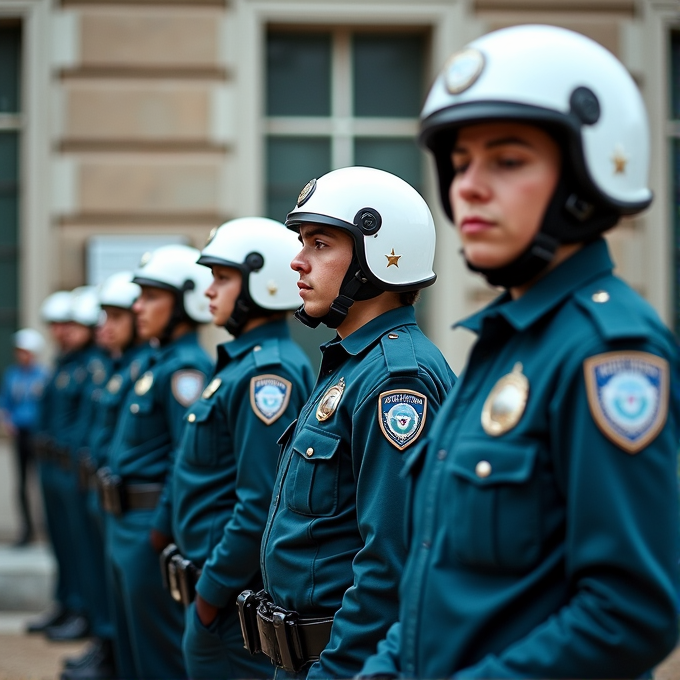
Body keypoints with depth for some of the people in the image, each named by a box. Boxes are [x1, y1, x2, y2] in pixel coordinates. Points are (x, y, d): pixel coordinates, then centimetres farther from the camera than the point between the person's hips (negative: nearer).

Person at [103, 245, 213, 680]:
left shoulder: (186, 367, -17)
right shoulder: (156, 362, 13)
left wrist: (162, 528, -21)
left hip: (153, 525, -10)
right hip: (126, 522, 10)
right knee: (131, 642, 19)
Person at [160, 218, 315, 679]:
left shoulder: (267, 371, -19)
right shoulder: (244, 361, 12)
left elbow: (261, 504, -24)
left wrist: (211, 593, -18)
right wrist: (205, 584, 17)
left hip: (235, 596, -10)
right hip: (216, 582, 10)